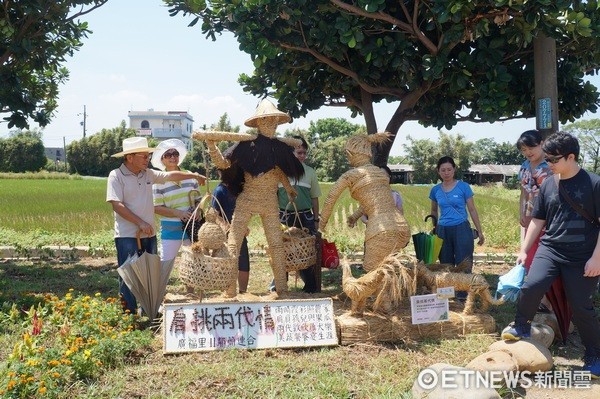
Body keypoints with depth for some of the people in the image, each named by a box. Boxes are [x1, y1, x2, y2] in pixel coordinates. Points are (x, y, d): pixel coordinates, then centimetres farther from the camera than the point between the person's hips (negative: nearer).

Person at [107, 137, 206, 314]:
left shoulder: (148, 174, 8)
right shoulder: (116, 176, -10)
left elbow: (171, 175, 20)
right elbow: (117, 205, -17)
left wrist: (194, 175, 20)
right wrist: (141, 223, -19)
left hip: (149, 234, 7)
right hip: (127, 236, -7)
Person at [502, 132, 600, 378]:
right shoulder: (548, 185, 5)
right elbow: (538, 220, 13)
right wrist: (524, 250, 10)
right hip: (549, 249, 3)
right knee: (531, 286, -21)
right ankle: (521, 327, 5)